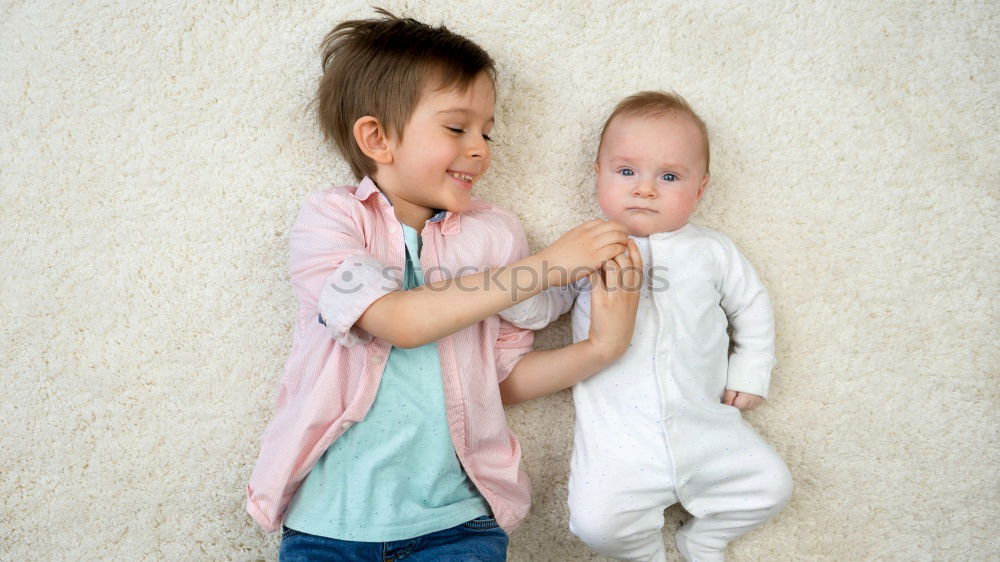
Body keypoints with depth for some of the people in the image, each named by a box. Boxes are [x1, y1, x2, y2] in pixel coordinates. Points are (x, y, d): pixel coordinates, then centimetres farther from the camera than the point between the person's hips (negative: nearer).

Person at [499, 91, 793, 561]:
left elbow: (751, 308, 18)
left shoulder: (711, 251, 8)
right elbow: (541, 307, 3)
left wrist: (750, 373, 10)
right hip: (618, 436, -2)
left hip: (705, 424, 2)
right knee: (595, 520, -17)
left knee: (770, 483, -4)